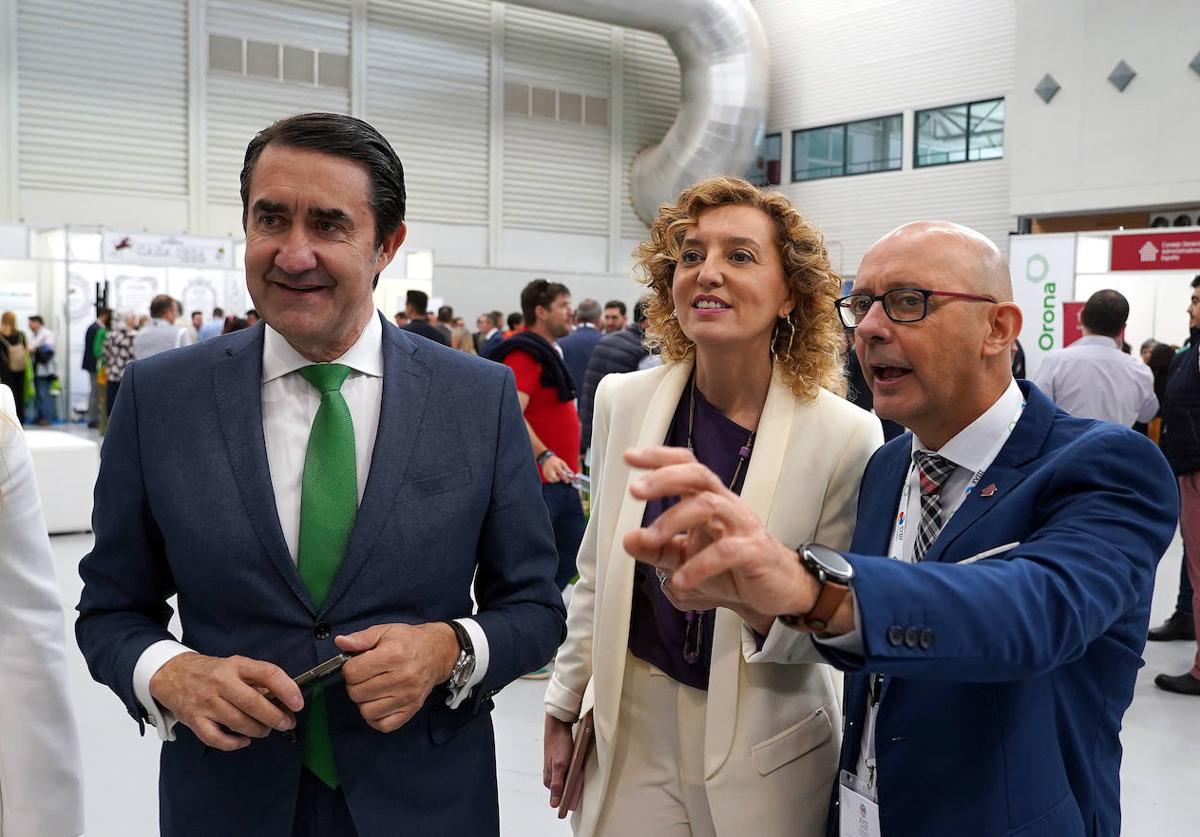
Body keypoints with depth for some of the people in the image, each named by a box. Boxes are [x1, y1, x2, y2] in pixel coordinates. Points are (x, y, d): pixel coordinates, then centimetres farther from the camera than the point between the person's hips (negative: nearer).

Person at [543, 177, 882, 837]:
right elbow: (598, 574, 7)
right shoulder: (622, 402, -5)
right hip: (630, 729, 3)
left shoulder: (847, 435, -15)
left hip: (767, 749, -2)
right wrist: (562, 707, 11)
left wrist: (759, 602, -27)